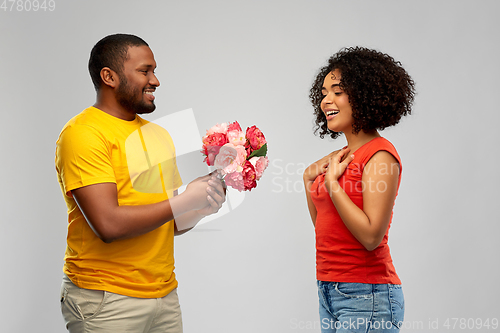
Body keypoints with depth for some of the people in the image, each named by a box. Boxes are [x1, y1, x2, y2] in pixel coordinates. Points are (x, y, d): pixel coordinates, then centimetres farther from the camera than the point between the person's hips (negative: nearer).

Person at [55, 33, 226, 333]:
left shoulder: (158, 134, 13)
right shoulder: (83, 133, -12)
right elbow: (109, 225, -21)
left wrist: (201, 207, -4)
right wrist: (183, 200, -14)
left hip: (166, 294, 7)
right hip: (107, 302, -7)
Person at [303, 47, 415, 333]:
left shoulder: (380, 155, -13)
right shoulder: (344, 157, 11)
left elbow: (371, 236, -20)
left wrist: (332, 183, -17)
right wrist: (310, 178, 7)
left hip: (366, 295, -8)